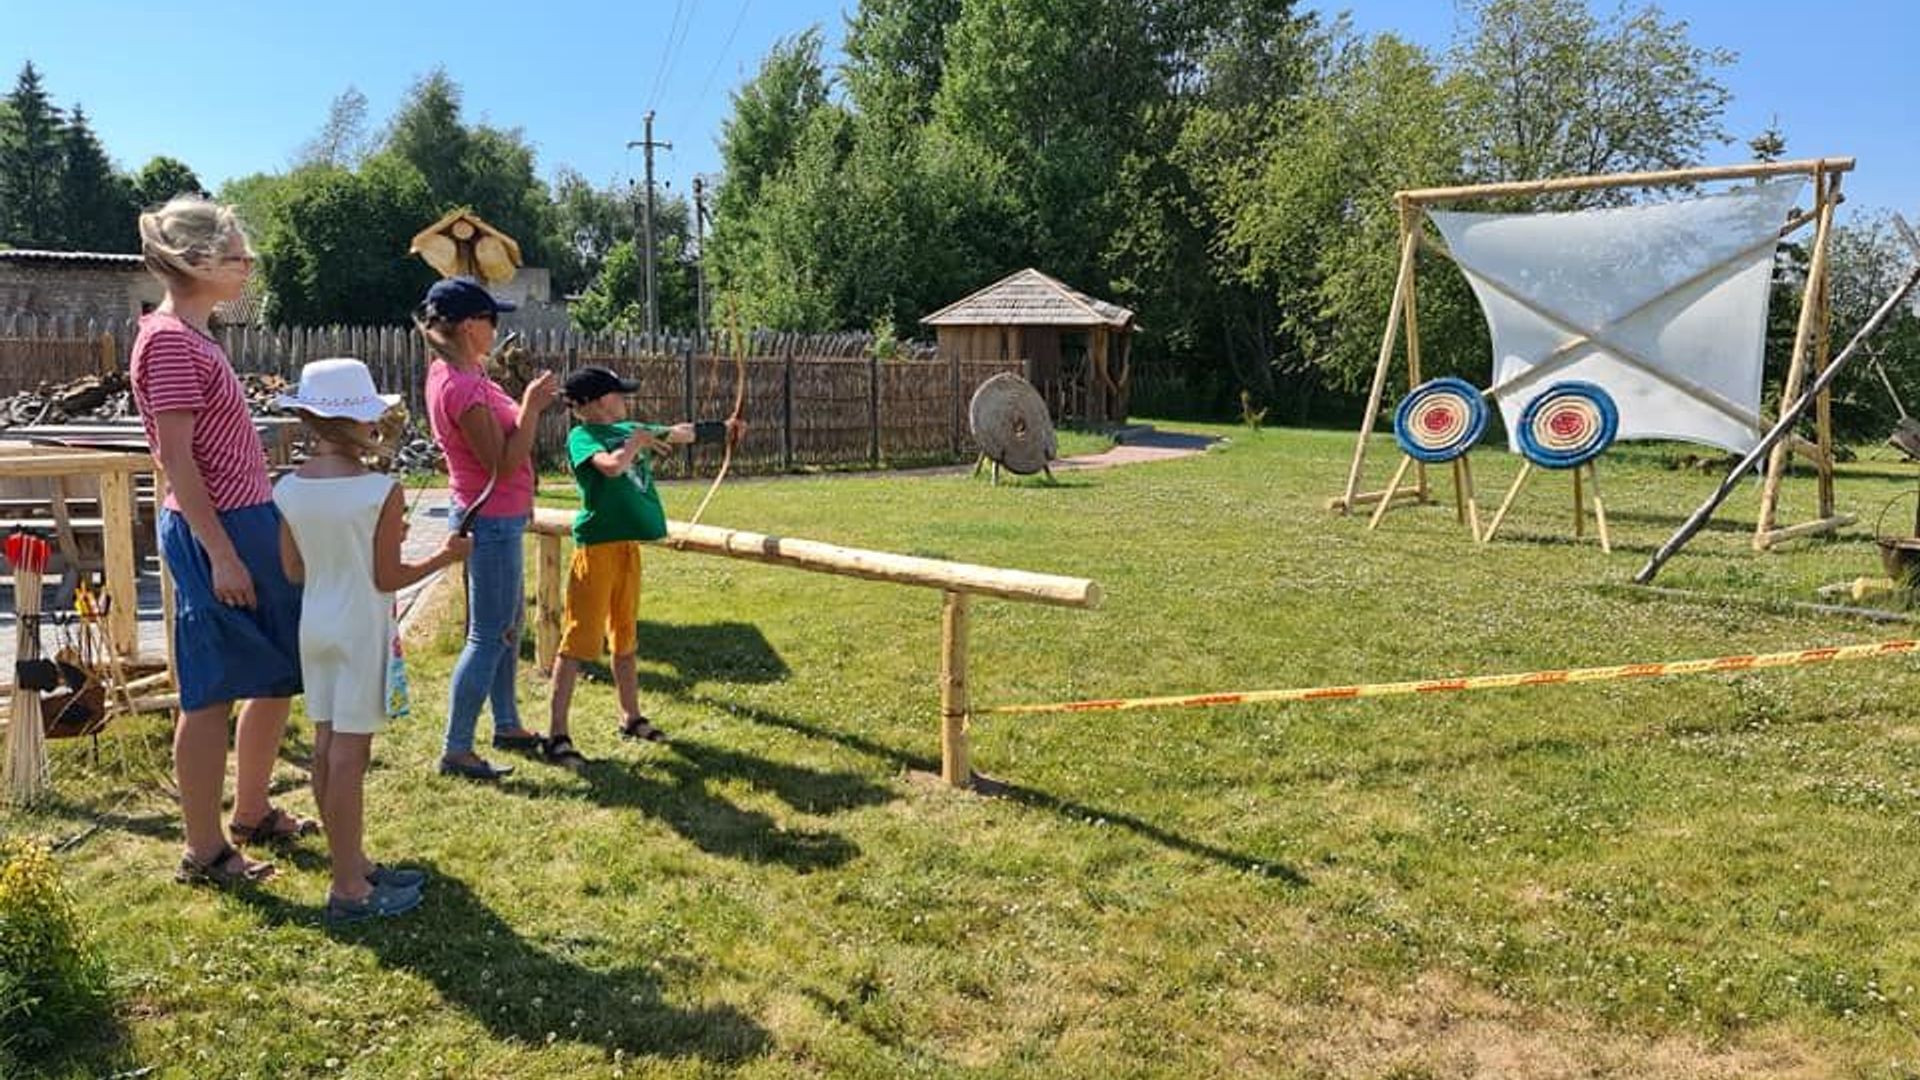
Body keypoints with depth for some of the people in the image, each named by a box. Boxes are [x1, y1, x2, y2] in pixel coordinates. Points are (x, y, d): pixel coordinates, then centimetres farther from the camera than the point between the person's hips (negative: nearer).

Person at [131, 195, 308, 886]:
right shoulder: (169, 340, -14)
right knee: (212, 693, -1)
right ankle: (205, 851, 11)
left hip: (251, 523, 10)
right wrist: (222, 554, -20)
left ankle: (252, 815, 32)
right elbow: (175, 458, -18)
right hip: (214, 533, -10)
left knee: (278, 677, 17)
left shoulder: (192, 336, 15)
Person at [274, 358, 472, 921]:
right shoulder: (381, 490, -16)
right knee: (349, 752, -2)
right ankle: (349, 890, 5)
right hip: (361, 628, -6)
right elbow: (388, 578, -12)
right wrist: (445, 557, 2)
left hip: (315, 625, 6)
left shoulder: (289, 489, 0)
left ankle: (353, 865, 26)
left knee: (326, 746, 12)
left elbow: (293, 569, 7)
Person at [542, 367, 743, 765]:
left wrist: (722, 428, 20)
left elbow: (677, 434, 21)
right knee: (579, 639, -6)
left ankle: (631, 716, 31)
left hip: (627, 544, 8)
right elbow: (611, 465, -29)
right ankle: (556, 734, -1)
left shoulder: (627, 429, 12)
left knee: (625, 635, 18)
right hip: (596, 547, -8)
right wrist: (637, 441, -13)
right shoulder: (581, 436, -11)